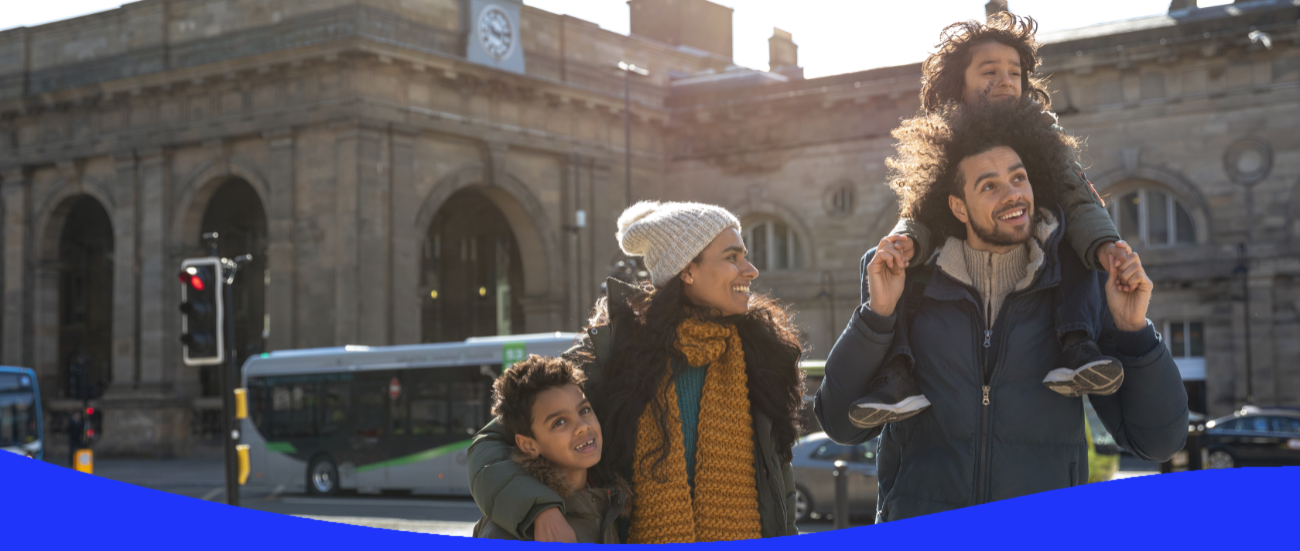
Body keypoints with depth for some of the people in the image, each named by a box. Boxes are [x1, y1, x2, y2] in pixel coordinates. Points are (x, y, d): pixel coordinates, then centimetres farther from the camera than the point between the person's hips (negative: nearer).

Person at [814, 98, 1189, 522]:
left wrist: (1133, 329, -7)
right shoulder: (912, 286, 7)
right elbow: (842, 424, 5)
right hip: (920, 528, -1)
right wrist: (877, 314, -5)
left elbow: (1157, 440, 6)